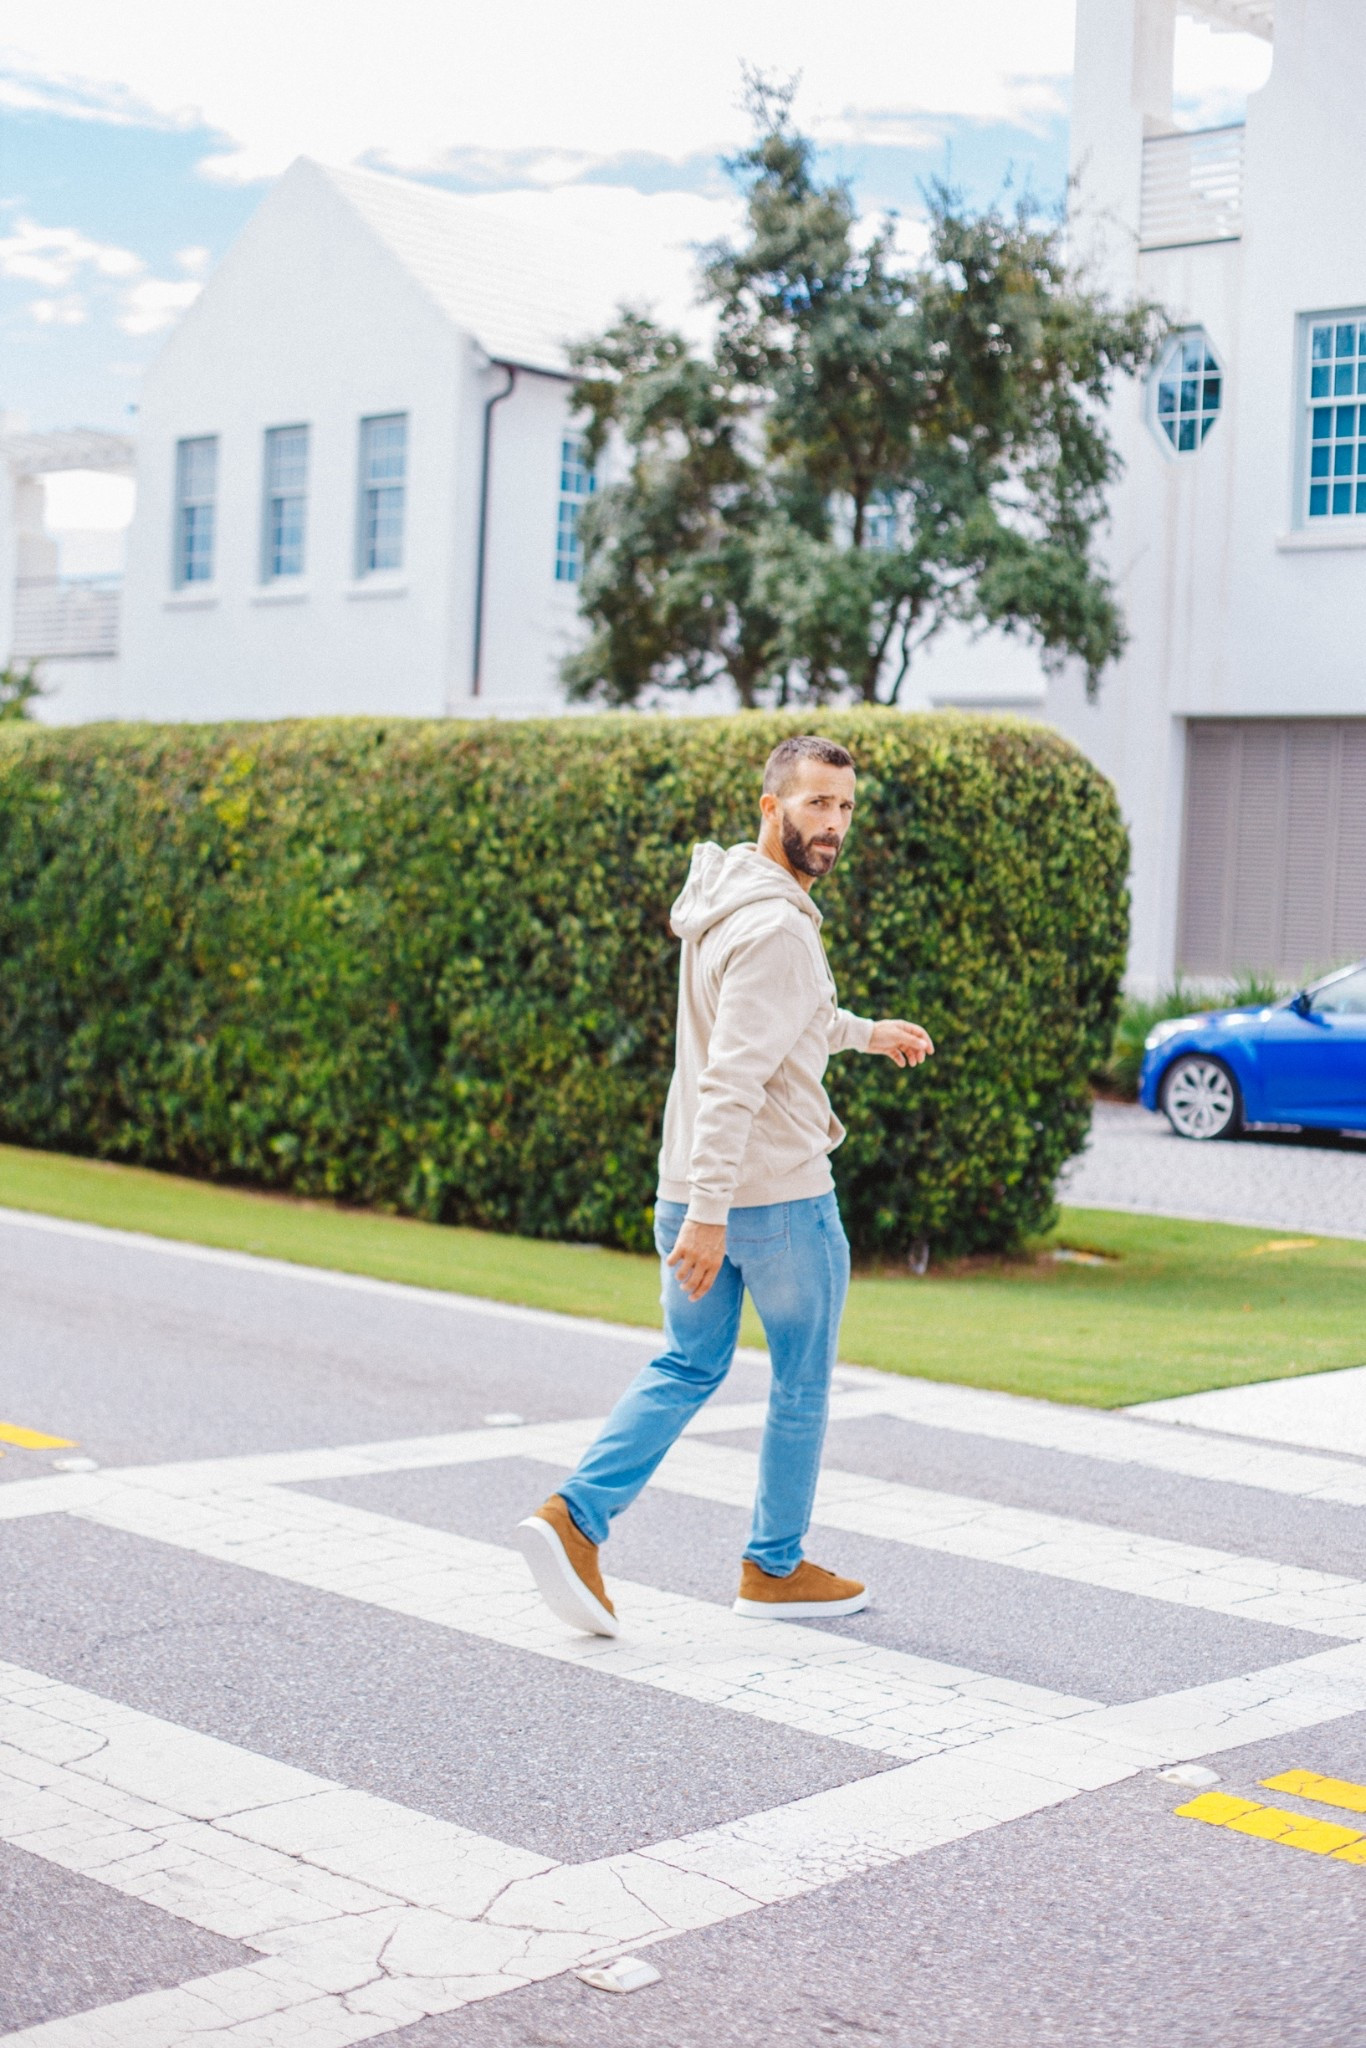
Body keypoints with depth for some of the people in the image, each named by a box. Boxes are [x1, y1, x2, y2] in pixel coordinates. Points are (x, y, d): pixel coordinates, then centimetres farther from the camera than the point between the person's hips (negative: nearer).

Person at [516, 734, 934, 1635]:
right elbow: (731, 1080, -27)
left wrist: (866, 1033, 35)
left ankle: (577, 1516, 1)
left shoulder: (722, 903, 9)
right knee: (803, 1384, 11)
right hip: (780, 1196, -8)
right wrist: (708, 1214, -29)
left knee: (687, 1368, 17)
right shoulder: (777, 928, -21)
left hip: (695, 1192, 8)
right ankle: (777, 1567, 23)